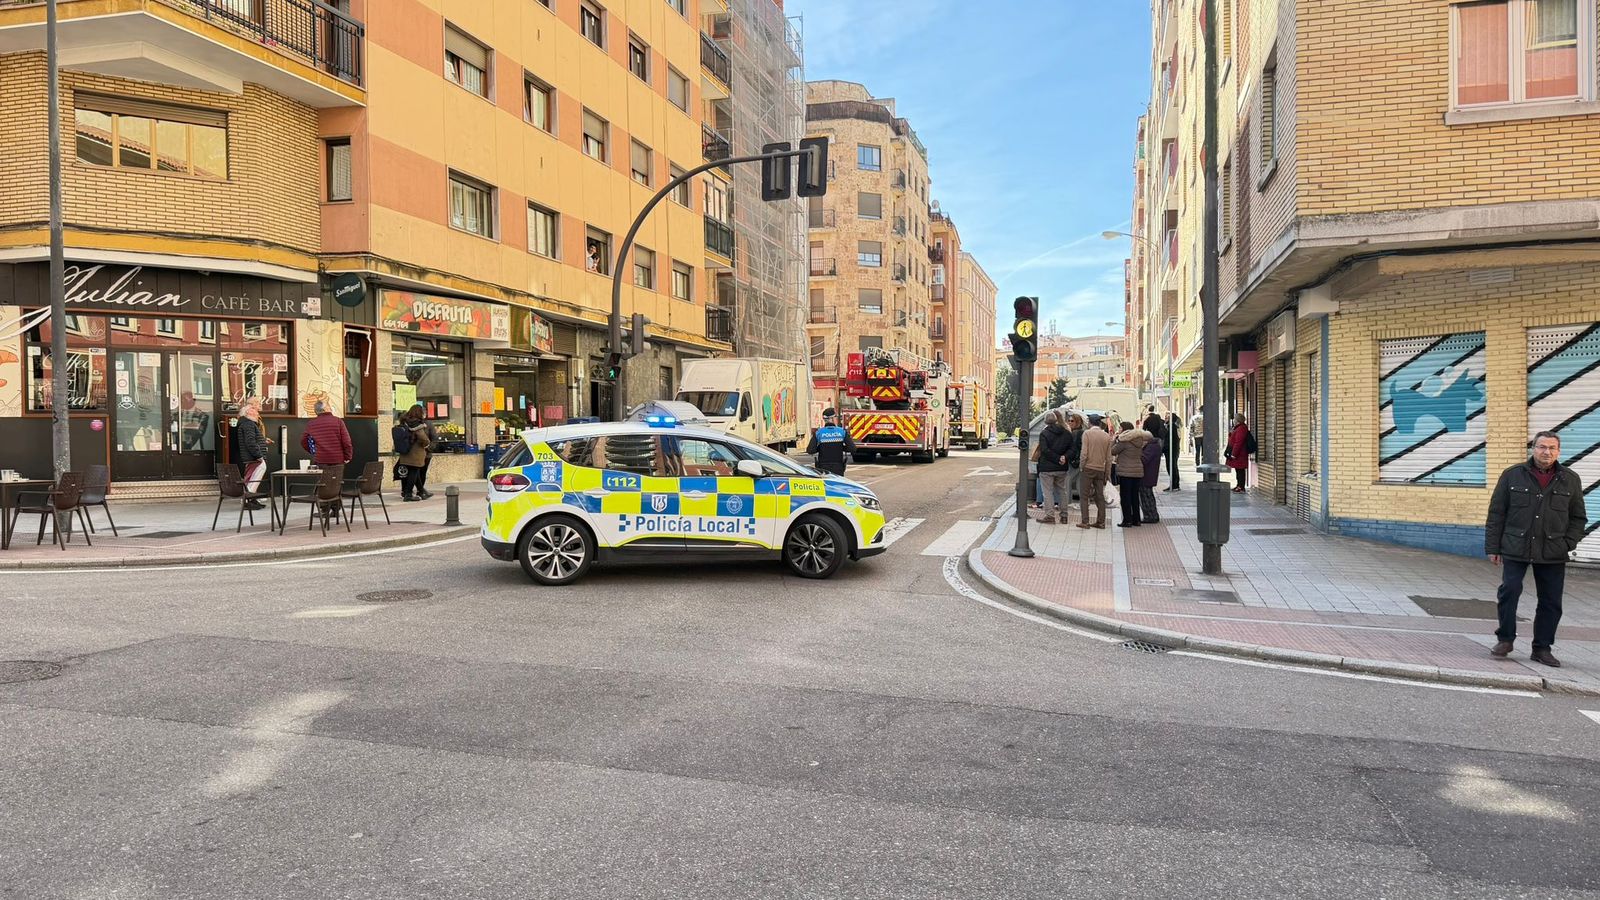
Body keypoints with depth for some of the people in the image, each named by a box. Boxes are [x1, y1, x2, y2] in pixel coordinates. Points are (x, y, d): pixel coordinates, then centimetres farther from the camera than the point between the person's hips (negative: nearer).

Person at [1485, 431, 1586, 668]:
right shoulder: (1512, 475, 1)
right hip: (1515, 550, -2)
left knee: (1551, 602, 6)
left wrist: (1567, 544, -2)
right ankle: (1505, 639, 7)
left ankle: (1542, 648, 18)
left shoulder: (1570, 480, 7)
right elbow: (1496, 513, 3)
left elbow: (1578, 518, 13)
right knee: (1509, 591, -10)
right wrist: (1493, 547, 0)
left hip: (1553, 555, 2)